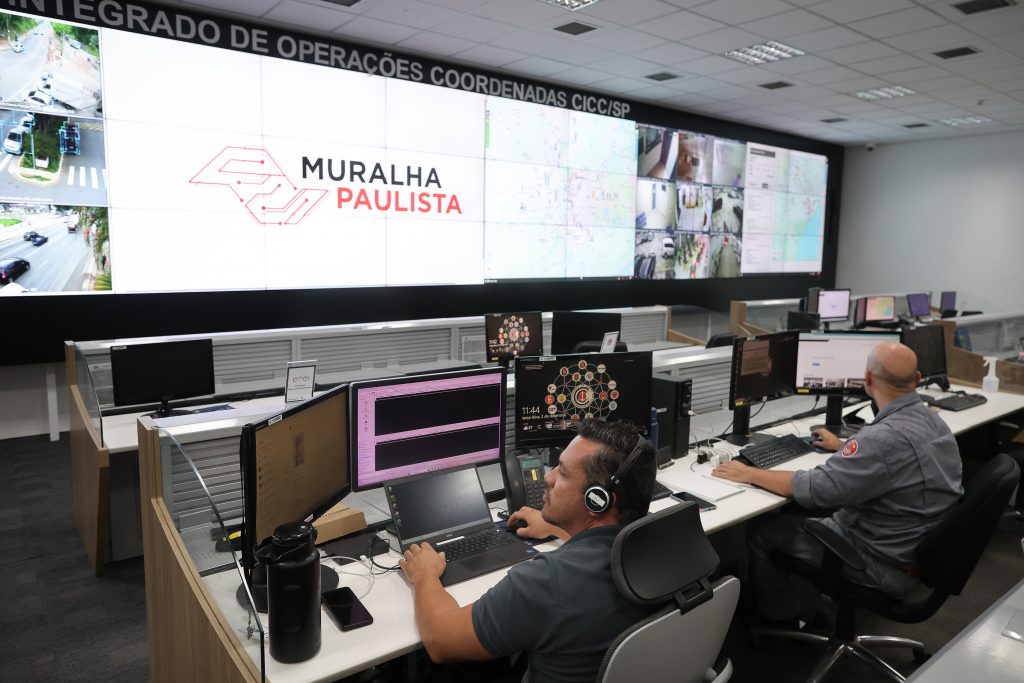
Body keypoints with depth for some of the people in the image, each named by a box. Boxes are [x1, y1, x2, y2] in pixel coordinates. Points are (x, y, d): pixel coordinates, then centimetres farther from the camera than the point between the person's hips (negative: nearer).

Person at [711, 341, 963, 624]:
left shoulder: (888, 436, -31)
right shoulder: (932, 420, -2)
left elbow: (815, 488, -26)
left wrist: (750, 474, -15)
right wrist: (844, 447, 30)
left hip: (886, 563, -9)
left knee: (761, 529, 2)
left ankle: (779, 622, 22)